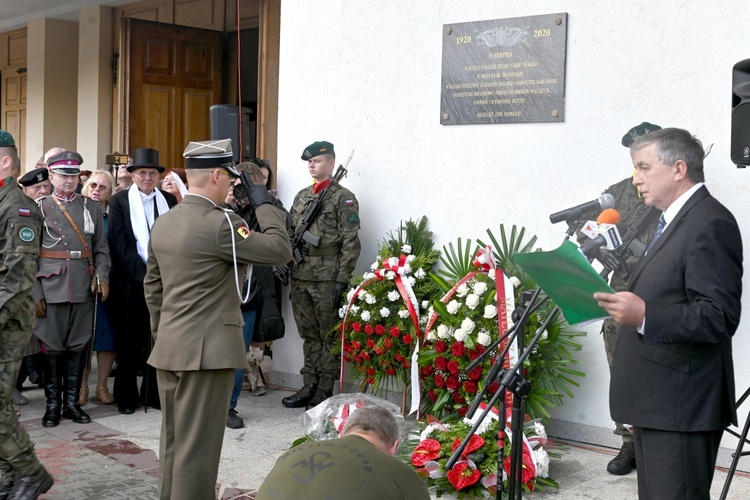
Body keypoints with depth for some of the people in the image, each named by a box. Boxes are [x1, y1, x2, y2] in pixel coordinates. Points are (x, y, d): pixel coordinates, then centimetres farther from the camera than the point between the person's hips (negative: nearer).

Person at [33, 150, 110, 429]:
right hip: (51, 288, -2)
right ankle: (53, 405, 13)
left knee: (77, 345, 8)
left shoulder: (92, 208, 10)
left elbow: (101, 249, 9)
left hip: (83, 288, 2)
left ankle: (72, 403, 17)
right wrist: (35, 293, -6)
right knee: (52, 346, 3)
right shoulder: (38, 208, 3)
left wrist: (102, 276, -8)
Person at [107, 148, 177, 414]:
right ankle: (126, 397, 16)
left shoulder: (169, 200, 8)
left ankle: (154, 394, 15)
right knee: (128, 342, 5)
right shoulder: (119, 201, 1)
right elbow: (118, 243, -6)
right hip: (130, 281, -2)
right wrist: (143, 274, -12)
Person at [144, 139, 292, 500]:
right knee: (197, 448, -1)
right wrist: (264, 205, -1)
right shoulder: (219, 224, -16)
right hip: (206, 351, -8)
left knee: (172, 442, 16)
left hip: (168, 349, 9)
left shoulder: (163, 223, 10)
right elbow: (281, 250, -13)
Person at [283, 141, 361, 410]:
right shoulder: (301, 196, 15)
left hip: (327, 279, -6)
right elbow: (290, 234, 18)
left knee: (329, 337, 2)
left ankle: (325, 390, 9)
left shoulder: (343, 198, -5)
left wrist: (343, 279, -14)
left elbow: (351, 242, -10)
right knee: (309, 335, 12)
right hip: (300, 277, 6)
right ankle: (309, 386, 20)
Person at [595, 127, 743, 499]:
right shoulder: (673, 221, 17)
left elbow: (720, 317, -24)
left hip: (680, 408, -10)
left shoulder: (710, 223, -15)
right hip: (655, 403, 10)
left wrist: (645, 316, -33)